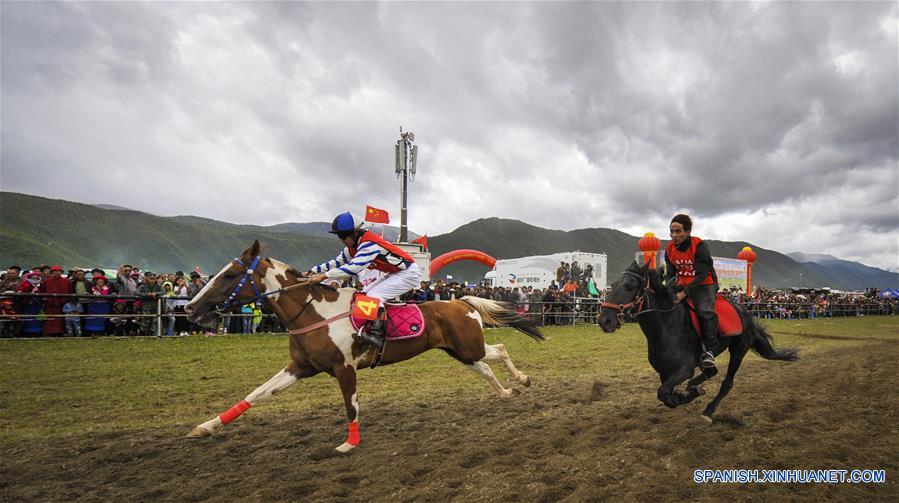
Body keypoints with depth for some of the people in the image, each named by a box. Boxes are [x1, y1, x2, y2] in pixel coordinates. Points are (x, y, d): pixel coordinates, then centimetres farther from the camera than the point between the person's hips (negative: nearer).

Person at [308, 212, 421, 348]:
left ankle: (376, 335, -26)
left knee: (374, 295, -22)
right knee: (364, 294, 9)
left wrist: (323, 276, -35)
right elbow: (337, 262, 10)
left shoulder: (369, 243, -27)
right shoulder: (353, 246, 3)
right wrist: (313, 271, 1)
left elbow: (354, 267, -36)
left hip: (409, 273, -10)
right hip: (394, 273, 10)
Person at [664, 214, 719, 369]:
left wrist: (685, 293, -31)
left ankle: (709, 350, -21)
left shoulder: (700, 246, -18)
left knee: (705, 311, -29)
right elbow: (670, 274, 3)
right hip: (682, 285, 5)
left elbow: (702, 275, -22)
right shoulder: (669, 249, -2)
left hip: (704, 284, -5)